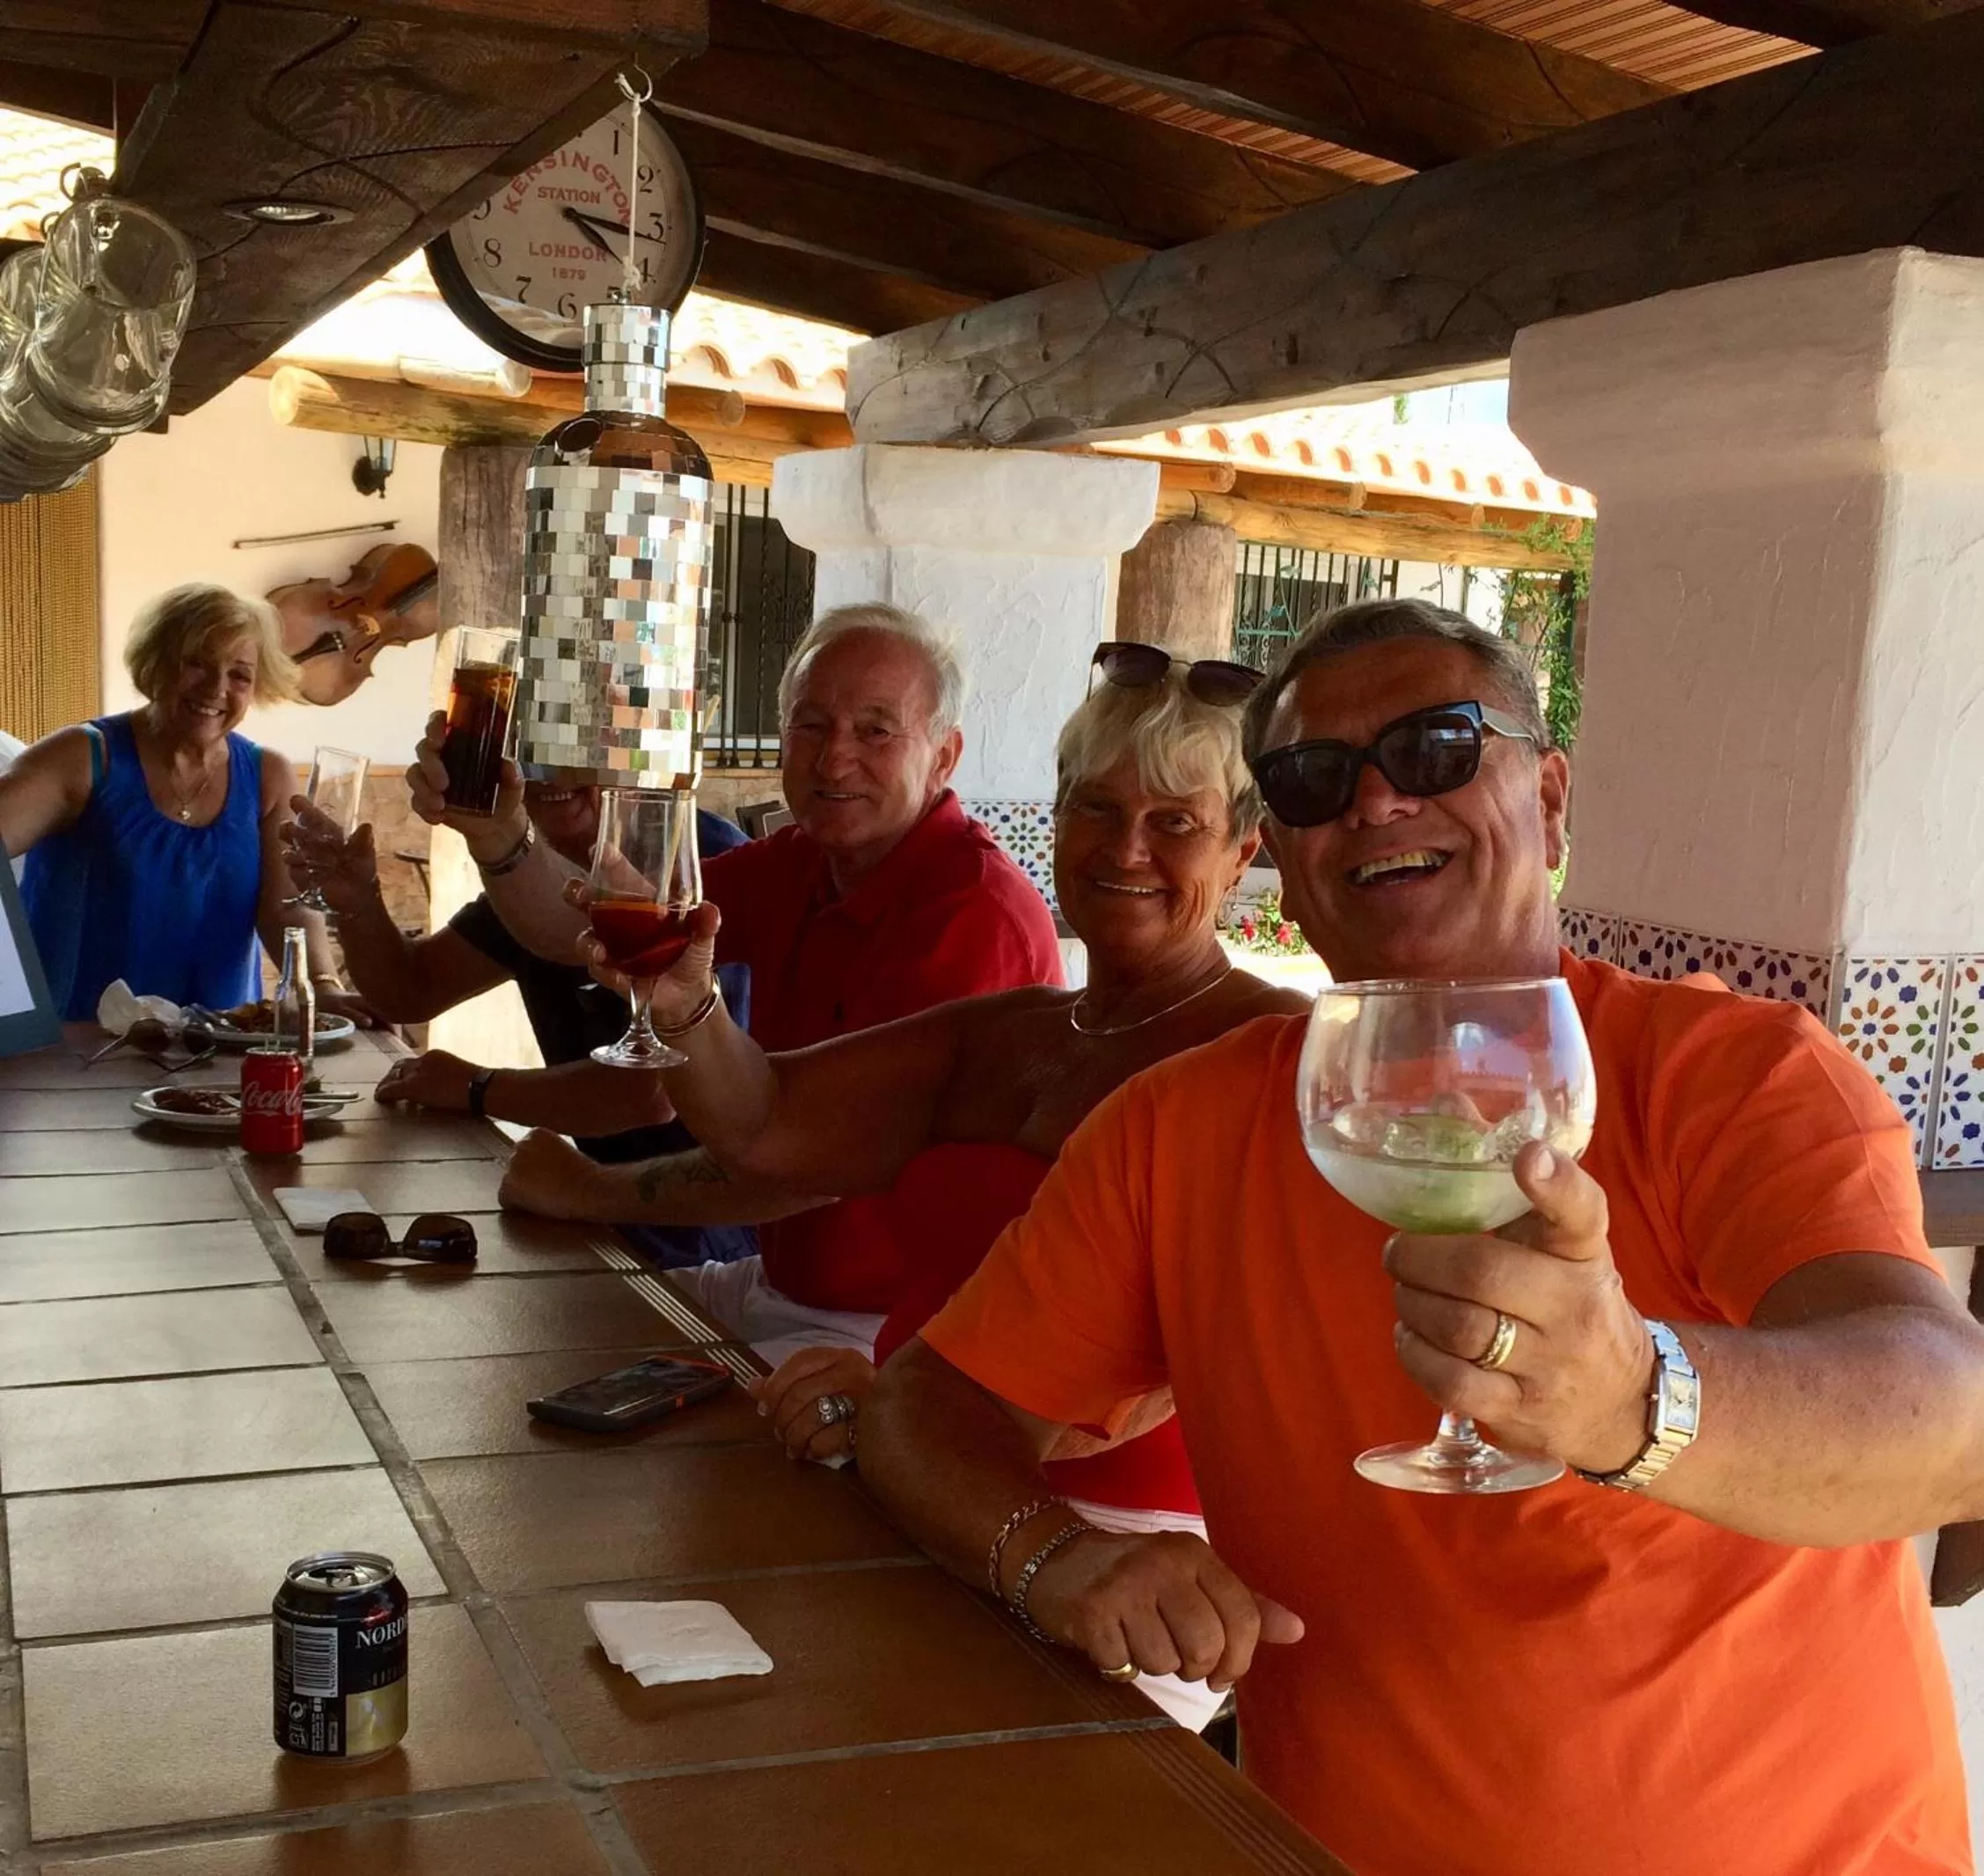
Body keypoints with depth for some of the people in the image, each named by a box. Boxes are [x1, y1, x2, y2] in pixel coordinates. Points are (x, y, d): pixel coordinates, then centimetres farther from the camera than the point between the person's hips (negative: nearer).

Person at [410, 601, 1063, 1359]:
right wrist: (497, 836, -20)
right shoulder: (799, 865, 5)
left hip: (895, 1335, -8)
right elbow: (583, 927, 2)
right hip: (780, 1284, 8)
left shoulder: (976, 913, -23)